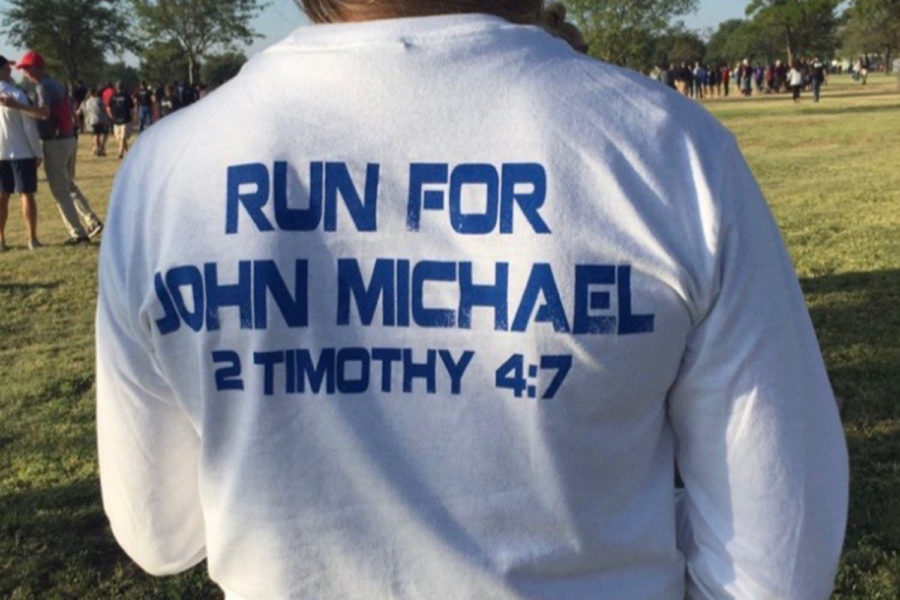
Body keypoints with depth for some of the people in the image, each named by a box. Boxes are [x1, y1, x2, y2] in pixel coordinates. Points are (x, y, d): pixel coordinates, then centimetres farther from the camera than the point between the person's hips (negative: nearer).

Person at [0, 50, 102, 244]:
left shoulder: (44, 86, -15)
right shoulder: (58, 85, 13)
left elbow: (44, 113, -31)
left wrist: (17, 106, -38)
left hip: (54, 143, -9)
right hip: (69, 140, 9)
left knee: (60, 191, 0)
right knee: (69, 186, 21)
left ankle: (78, 233, 1)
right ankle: (93, 223, 17)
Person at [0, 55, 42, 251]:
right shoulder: (16, 94, -13)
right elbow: (29, 127, -11)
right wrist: (38, 153, -5)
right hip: (22, 152, -4)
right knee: (27, 194, 2)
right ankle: (32, 239, 3)